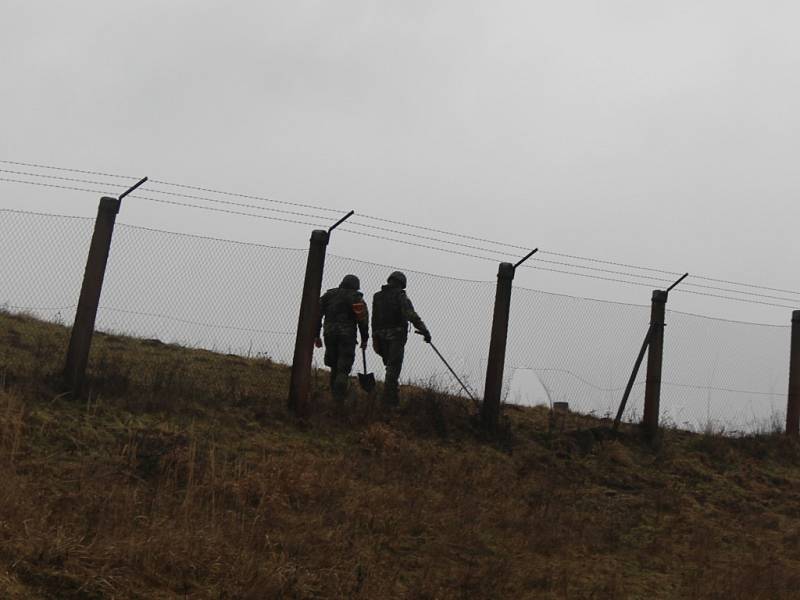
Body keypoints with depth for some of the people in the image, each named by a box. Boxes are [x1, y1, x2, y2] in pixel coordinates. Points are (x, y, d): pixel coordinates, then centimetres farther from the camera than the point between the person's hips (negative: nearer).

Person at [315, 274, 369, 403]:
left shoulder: (328, 295, 14)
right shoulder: (356, 298, 3)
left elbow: (317, 315, 9)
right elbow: (363, 320, -3)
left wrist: (316, 336, 10)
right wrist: (364, 339, 5)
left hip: (329, 334, 4)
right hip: (347, 335, -4)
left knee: (334, 367, 16)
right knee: (343, 369, -3)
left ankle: (334, 396, 17)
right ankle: (339, 398, -14)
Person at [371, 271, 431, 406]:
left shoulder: (377, 297, 13)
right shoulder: (400, 296, -6)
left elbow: (374, 320, 13)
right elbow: (411, 315, -18)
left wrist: (375, 339, 17)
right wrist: (424, 330, -20)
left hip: (381, 337, 6)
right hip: (396, 336, -6)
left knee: (390, 366, 17)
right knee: (394, 368, -4)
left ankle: (390, 397, 16)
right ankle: (389, 399, -9)